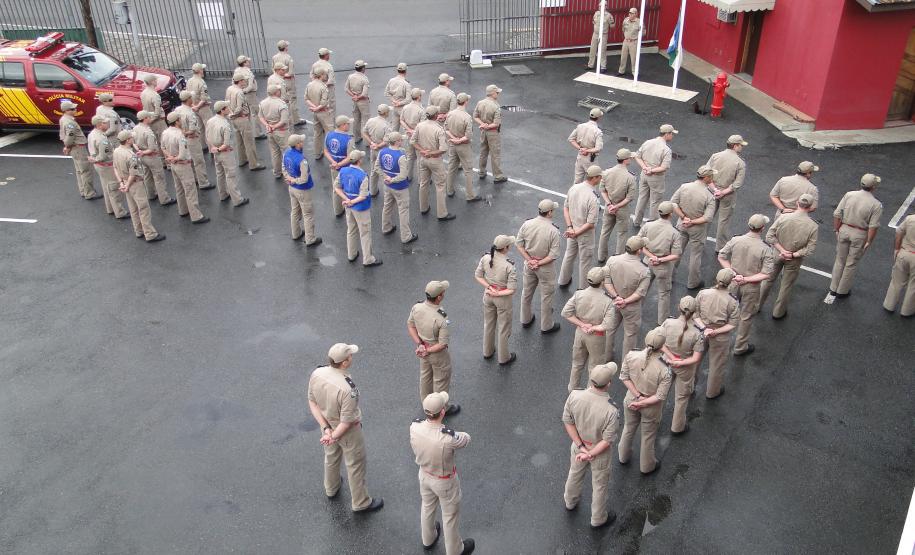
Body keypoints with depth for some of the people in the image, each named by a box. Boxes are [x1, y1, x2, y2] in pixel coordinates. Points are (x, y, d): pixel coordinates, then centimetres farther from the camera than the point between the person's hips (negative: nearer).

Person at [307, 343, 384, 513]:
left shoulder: (316, 374, -21)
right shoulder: (348, 388, -39)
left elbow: (312, 402, -9)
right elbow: (347, 421, -29)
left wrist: (326, 428, -10)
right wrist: (334, 436, -14)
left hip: (327, 423, 6)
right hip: (347, 431, -6)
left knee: (331, 456, 32)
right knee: (355, 465, 17)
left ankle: (331, 489, 58)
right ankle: (360, 503, 37)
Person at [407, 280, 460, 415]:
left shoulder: (416, 307, -18)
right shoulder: (441, 319, -36)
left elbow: (410, 326, -5)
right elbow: (443, 343, -29)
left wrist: (420, 344, -9)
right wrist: (427, 351, -17)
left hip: (423, 347, 6)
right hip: (438, 354, -6)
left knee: (425, 376, 28)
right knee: (441, 380, 18)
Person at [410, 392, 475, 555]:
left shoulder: (414, 427, -28)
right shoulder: (449, 438, -42)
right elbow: (465, 439, -17)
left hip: (424, 474, 5)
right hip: (445, 480, -5)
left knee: (428, 506, 32)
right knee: (450, 515, 22)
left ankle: (428, 539, 59)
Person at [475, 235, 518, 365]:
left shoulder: (486, 258, -16)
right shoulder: (509, 265, -29)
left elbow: (478, 276, -4)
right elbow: (512, 289, -26)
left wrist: (489, 287, -9)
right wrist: (498, 294, -15)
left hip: (488, 295, 5)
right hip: (503, 299, -5)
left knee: (488, 324, 26)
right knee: (504, 329, 16)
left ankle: (488, 351, 47)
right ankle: (503, 358, 34)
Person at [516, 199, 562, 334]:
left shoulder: (527, 224, -13)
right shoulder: (553, 231, -25)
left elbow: (518, 244, -6)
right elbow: (554, 254, -23)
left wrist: (529, 260, -6)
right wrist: (539, 264, -14)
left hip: (529, 264, 5)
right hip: (546, 268, -4)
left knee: (526, 292, 23)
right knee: (546, 296, 14)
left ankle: (526, 320, 43)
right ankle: (546, 326, 29)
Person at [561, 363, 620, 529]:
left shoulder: (574, 395, -26)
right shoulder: (611, 411, -37)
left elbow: (568, 422, -15)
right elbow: (607, 440, -28)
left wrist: (581, 447, -11)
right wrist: (590, 454, -18)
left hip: (578, 446, 4)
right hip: (600, 453, -4)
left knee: (575, 474, 32)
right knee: (600, 486, 23)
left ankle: (570, 502, 60)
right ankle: (598, 519, 47)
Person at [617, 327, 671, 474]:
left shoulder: (631, 356, -26)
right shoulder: (665, 371, -33)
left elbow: (624, 377, -13)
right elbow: (660, 396, -24)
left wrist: (637, 396, -11)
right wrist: (641, 403, -16)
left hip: (631, 399, 3)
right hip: (650, 408, -3)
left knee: (629, 428, 31)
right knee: (648, 436, 24)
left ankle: (623, 457, 56)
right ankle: (646, 466, 49)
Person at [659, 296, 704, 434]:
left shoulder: (668, 323, -24)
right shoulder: (697, 334, -28)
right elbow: (696, 358, -25)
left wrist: (671, 357, -17)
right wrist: (680, 363, -18)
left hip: (667, 363, 3)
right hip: (685, 369, -2)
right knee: (681, 397, 21)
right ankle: (677, 427, 41)